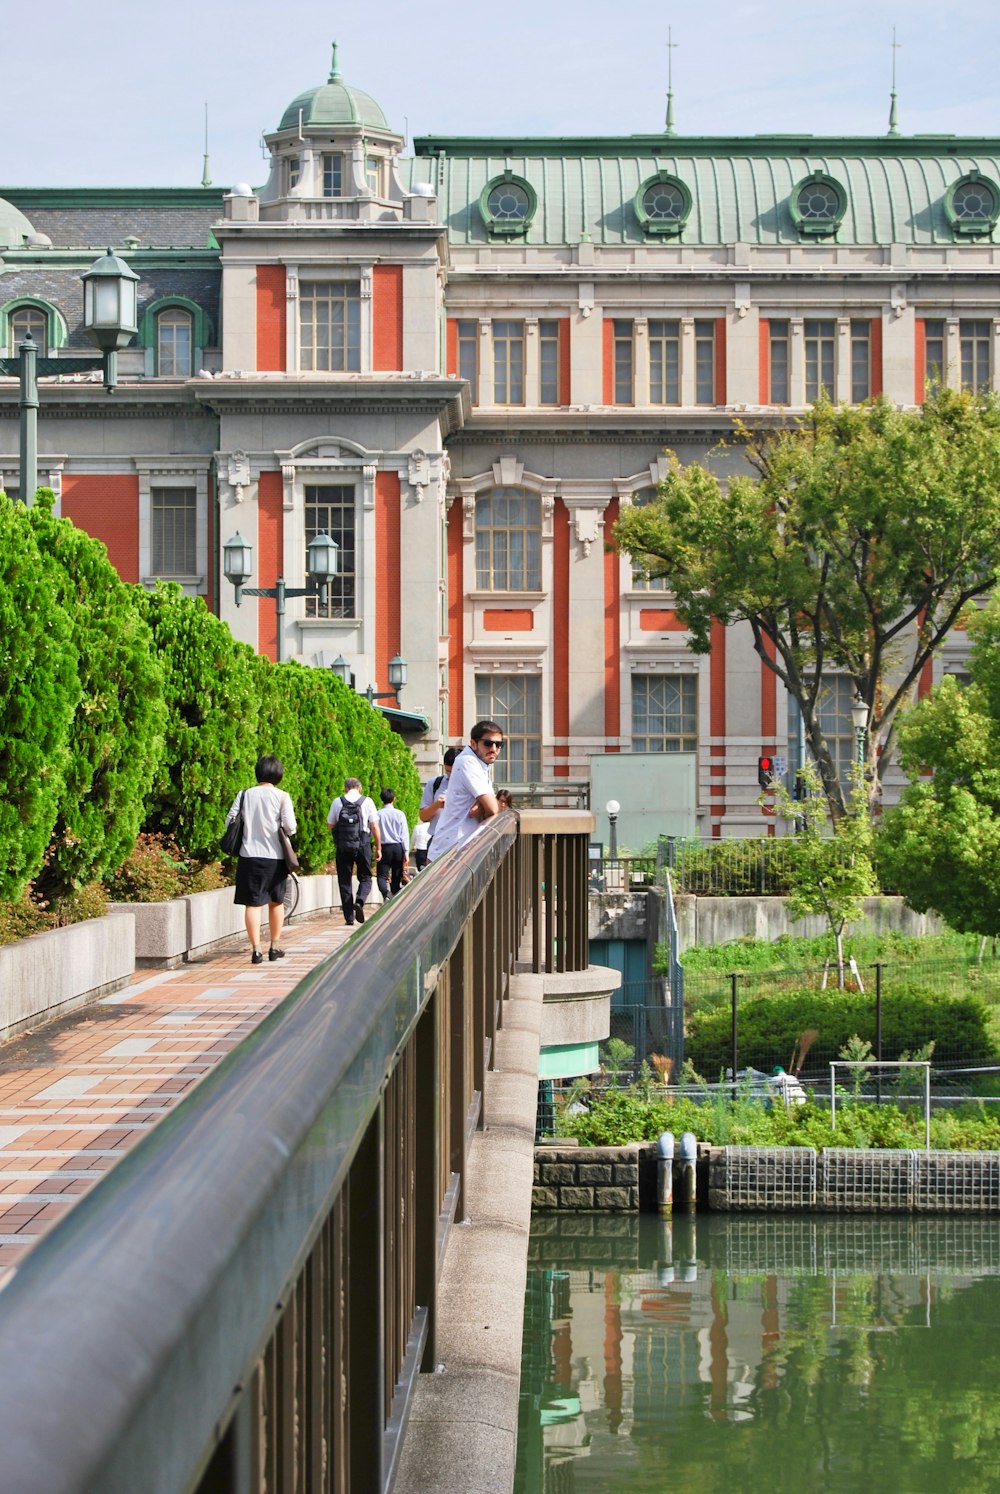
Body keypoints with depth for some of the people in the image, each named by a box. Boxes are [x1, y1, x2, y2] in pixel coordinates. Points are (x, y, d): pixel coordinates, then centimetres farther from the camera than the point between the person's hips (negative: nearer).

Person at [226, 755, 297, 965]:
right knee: (276, 901, 17)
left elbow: (229, 821, 3)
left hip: (249, 855, 0)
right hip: (275, 855, 0)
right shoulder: (281, 797, -5)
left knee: (253, 903, 0)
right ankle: (275, 946, 23)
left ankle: (256, 949, -9)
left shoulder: (244, 795, 2)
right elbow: (290, 827, -11)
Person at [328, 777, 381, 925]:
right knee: (365, 878, 10)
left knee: (345, 880, 8)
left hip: (343, 846, 1)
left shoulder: (337, 802, 3)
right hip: (362, 845, -1)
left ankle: (349, 916, 6)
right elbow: (374, 826, -2)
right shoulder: (367, 802, 0)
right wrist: (378, 847, 5)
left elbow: (330, 825, 9)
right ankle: (359, 902, -19)